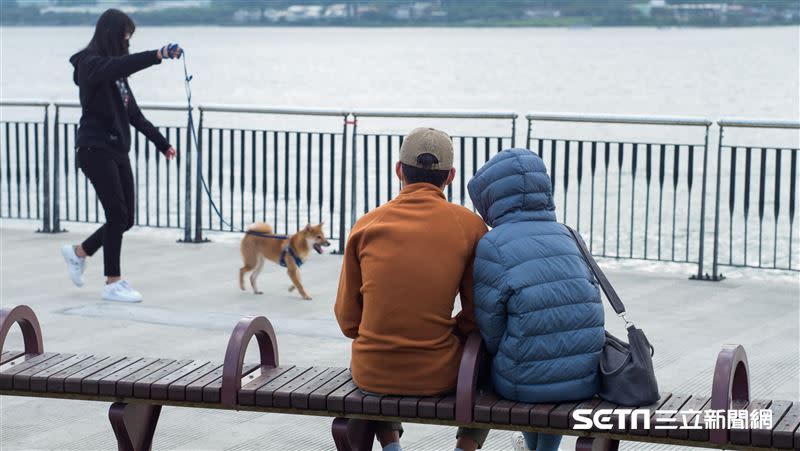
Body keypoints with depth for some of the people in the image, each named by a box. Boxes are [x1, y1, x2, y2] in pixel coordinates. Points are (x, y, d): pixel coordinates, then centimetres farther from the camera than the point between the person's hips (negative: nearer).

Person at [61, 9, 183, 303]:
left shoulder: (117, 71, 18)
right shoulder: (90, 64, -8)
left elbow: (133, 114, 21)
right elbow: (119, 65, -31)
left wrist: (162, 143, 17)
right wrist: (158, 56, -43)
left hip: (117, 151, 8)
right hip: (95, 149, -8)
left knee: (125, 219, 6)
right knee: (118, 214, -9)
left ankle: (78, 253, 27)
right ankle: (113, 283, 0)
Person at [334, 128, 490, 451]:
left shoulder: (366, 225, 0)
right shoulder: (469, 226, -5)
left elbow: (348, 320, 4)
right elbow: (478, 317, -2)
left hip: (371, 373, 2)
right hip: (438, 375, -2)